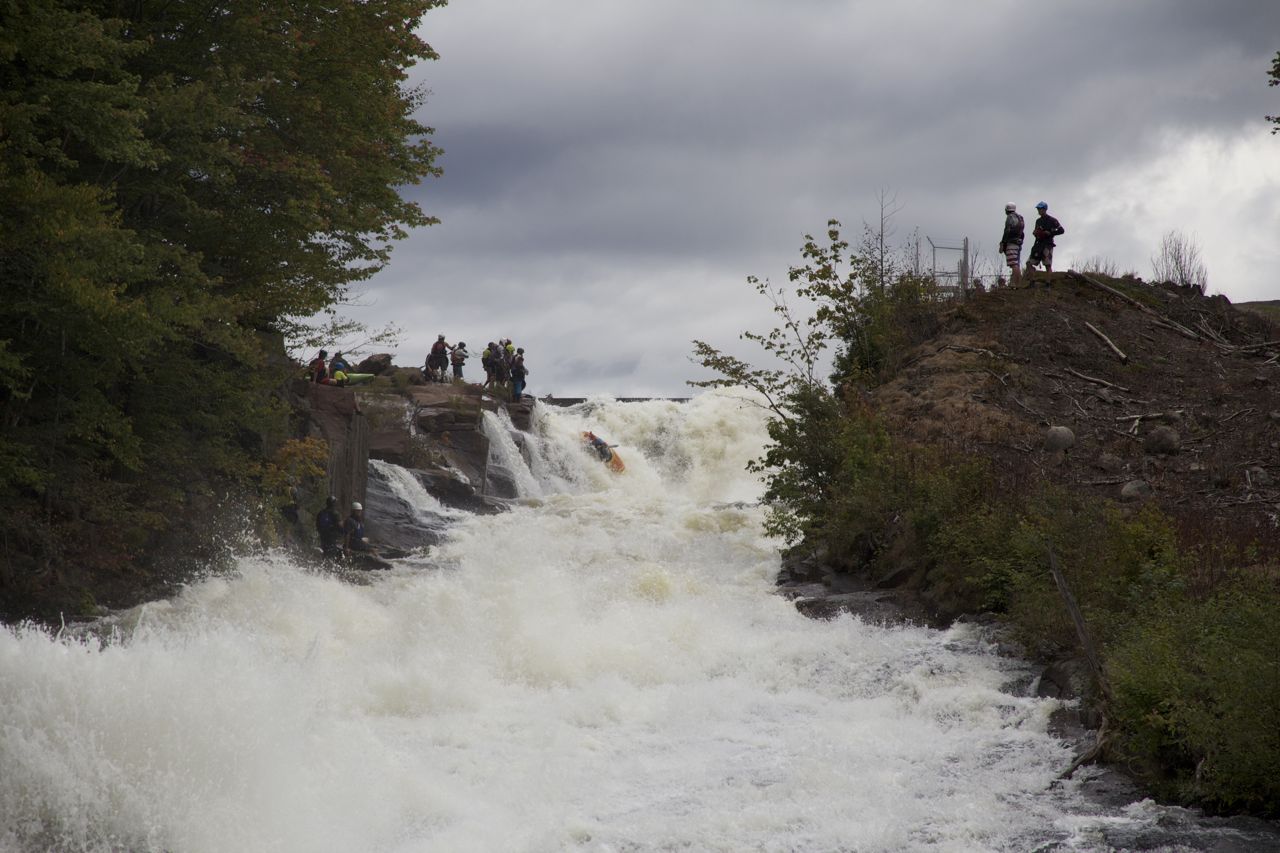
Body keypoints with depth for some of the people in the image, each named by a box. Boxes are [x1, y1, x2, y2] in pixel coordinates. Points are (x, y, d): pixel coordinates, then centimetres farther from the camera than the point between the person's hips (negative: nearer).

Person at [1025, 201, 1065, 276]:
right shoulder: (1038, 221, 18)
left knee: (1048, 265, -9)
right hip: (1038, 244, 7)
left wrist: (1050, 233, -14)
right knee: (1029, 263, -3)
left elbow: (1061, 230, -6)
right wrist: (1035, 232, 5)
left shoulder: (1052, 220, -2)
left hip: (1047, 245, -7)